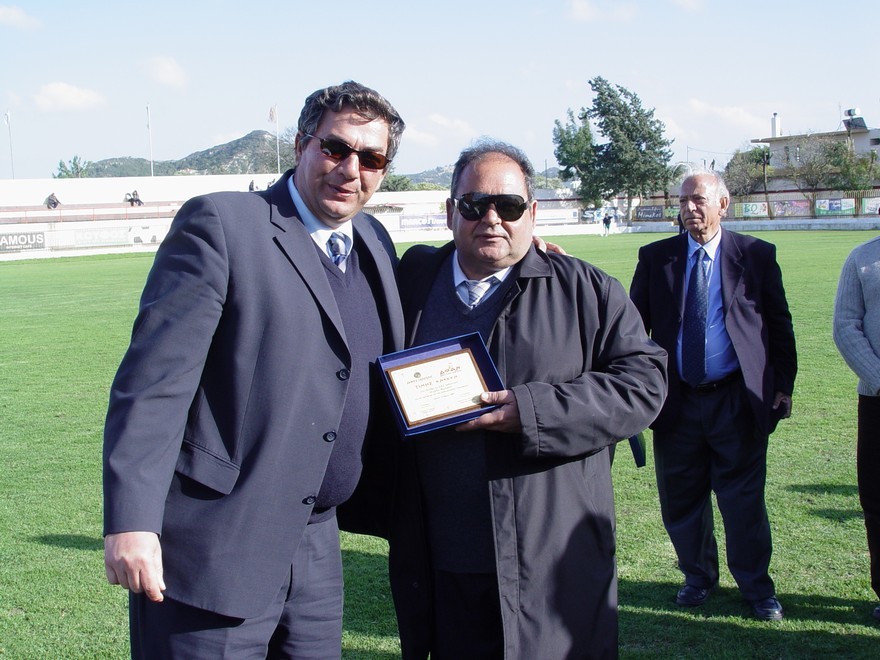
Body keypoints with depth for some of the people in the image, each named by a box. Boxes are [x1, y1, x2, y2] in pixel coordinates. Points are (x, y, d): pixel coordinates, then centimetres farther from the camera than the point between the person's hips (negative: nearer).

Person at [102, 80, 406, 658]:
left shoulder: (375, 242, 12)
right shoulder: (221, 223, -9)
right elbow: (155, 375, -15)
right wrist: (131, 521, -22)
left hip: (314, 547, 7)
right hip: (212, 550, -6)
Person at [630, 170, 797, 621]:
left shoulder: (756, 256, 1)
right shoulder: (655, 258, 4)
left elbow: (779, 325, 5)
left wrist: (783, 385, 0)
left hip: (738, 401, -2)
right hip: (677, 402, 2)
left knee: (744, 500, 5)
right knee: (681, 499, 11)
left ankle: (755, 585, 24)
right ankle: (698, 575, 33)